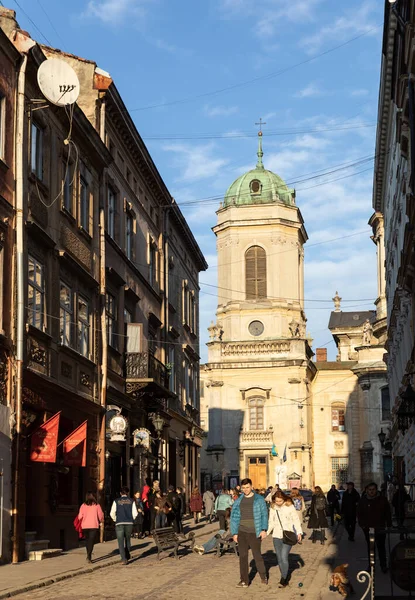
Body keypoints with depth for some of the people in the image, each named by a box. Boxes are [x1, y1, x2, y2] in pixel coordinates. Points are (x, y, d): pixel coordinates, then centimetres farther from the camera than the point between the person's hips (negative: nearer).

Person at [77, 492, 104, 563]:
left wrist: (81, 523, 16)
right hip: (94, 526, -2)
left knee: (87, 541, 17)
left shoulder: (83, 506, -1)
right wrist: (100, 521, 21)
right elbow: (100, 516, 0)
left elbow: (80, 516, -4)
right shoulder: (96, 505, -3)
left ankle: (89, 556, 25)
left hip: (85, 526, 2)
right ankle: (89, 556, -19)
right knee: (91, 541, -3)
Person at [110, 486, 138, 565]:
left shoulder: (116, 501, 3)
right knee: (128, 540, 20)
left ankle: (124, 559, -12)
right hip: (129, 523, 2)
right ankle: (127, 556, 26)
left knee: (121, 542, -1)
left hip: (119, 523, -2)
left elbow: (112, 513, -1)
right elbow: (135, 513, 0)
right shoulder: (131, 501, 5)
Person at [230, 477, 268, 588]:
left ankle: (263, 576, 25)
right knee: (243, 556, 3)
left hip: (254, 532, -3)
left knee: (257, 555, 4)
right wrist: (234, 533, 4)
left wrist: (264, 529, -12)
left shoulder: (259, 499, -1)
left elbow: (264, 514, -3)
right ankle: (244, 581, 9)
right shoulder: (239, 501, 8)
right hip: (242, 532, 3)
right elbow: (234, 517, 9)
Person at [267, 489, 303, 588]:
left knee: (284, 557, -16)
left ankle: (283, 580, -8)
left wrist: (299, 532, -12)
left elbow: (296, 520, -2)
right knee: (279, 559, 5)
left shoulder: (290, 506, -5)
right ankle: (286, 578, 16)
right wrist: (266, 532, 2)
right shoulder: (272, 508, 6)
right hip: (276, 536, 5)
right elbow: (271, 522, 14)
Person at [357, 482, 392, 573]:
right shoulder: (363, 500, -1)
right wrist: (362, 524, -4)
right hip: (368, 529, 1)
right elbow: (359, 514, 6)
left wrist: (389, 525, -2)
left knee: (381, 547, 4)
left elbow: (388, 513, 2)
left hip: (380, 528, -1)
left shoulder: (382, 499, -4)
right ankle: (371, 565, 19)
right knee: (370, 548, 11)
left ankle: (383, 566, 12)